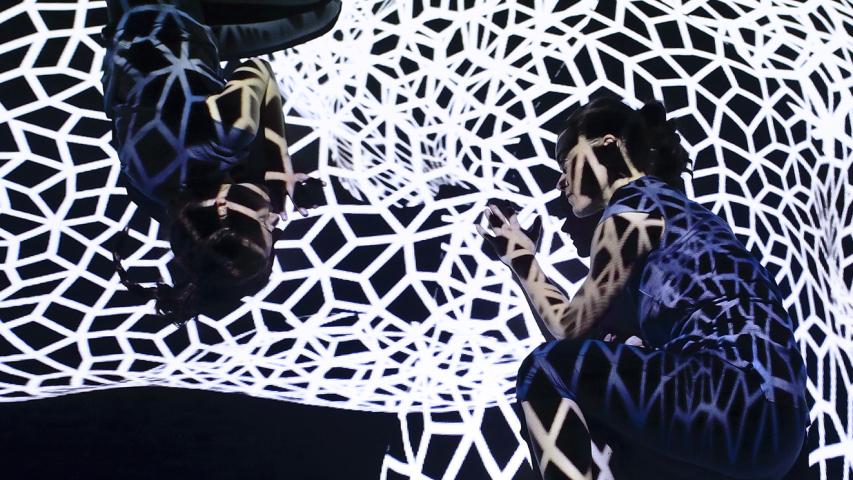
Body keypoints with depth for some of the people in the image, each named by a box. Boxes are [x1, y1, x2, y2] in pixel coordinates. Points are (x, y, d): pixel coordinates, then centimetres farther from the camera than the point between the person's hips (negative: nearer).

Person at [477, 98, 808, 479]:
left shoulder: (631, 210, -1)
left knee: (546, 370, -4)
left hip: (737, 401, -10)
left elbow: (570, 326, 6)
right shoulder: (668, 206, 24)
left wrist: (520, 257, 18)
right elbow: (603, 327, 21)